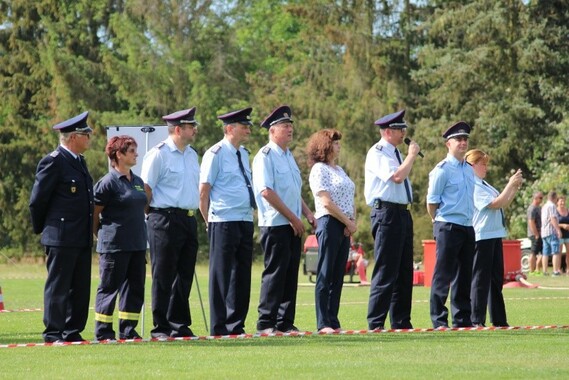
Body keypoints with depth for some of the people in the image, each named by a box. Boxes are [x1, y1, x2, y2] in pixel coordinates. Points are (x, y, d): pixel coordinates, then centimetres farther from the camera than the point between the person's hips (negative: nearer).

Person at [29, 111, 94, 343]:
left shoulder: (79, 161, 17)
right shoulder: (53, 161, -12)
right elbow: (37, 200, -9)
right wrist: (41, 228, 0)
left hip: (82, 238, 9)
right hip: (61, 238, -9)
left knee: (81, 288, 10)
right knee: (58, 287, -3)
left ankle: (73, 332, 16)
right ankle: (53, 334, 0)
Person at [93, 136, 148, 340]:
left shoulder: (137, 181, 14)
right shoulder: (108, 182, -10)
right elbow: (94, 214, -7)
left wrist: (142, 241, 17)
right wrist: (102, 238, 0)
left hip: (137, 245, 7)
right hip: (114, 245, -7)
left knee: (135, 287, 8)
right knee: (109, 288, -2)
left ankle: (128, 330, 15)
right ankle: (103, 332, 5)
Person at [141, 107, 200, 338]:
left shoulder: (191, 155, 15)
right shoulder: (159, 154, -9)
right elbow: (146, 188, -9)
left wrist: (196, 213, 17)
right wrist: (148, 216, -9)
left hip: (189, 220, 8)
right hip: (165, 220, -8)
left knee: (185, 275, 11)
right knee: (163, 276, -3)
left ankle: (179, 325, 18)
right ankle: (160, 328, 2)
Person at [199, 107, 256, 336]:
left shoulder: (244, 154, 15)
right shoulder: (216, 154, -9)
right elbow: (204, 190, -9)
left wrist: (249, 216, 17)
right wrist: (209, 222, -7)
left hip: (245, 222, 8)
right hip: (224, 222, -8)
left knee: (242, 274, 9)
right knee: (222, 275, -3)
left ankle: (236, 325, 17)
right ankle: (219, 328, 1)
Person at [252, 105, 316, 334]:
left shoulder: (288, 156, 18)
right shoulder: (266, 156, -9)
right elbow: (266, 191, -18)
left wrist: (307, 212, 11)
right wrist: (292, 217, -16)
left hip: (293, 225, 8)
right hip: (275, 224, -8)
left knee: (290, 274, 8)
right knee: (275, 273, -8)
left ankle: (285, 322, 12)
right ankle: (266, 323, -4)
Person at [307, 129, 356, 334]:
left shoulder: (339, 170, 20)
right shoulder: (319, 170, -6)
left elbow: (350, 200, 19)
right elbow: (327, 202, -13)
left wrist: (352, 221, 1)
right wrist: (348, 222, -10)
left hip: (344, 226, 8)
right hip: (329, 223, -8)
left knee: (338, 276, 6)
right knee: (325, 276, -7)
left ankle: (333, 321, 7)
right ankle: (323, 323, -8)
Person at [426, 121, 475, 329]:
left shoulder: (469, 170, 14)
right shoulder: (442, 170, -9)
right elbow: (432, 202, -7)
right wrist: (439, 222, 2)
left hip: (468, 227, 8)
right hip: (448, 227, -7)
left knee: (464, 275, 11)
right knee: (443, 275, -6)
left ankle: (462, 318, 18)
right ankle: (439, 320, -4)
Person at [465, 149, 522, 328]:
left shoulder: (484, 185, 16)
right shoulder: (473, 187, -13)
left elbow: (503, 203, 20)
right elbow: (495, 204, -17)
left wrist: (515, 188, 9)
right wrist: (511, 184, -11)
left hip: (494, 235, 10)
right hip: (482, 237, -10)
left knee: (496, 279, 12)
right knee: (481, 279, -7)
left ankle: (499, 320, 17)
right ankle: (476, 321, -5)